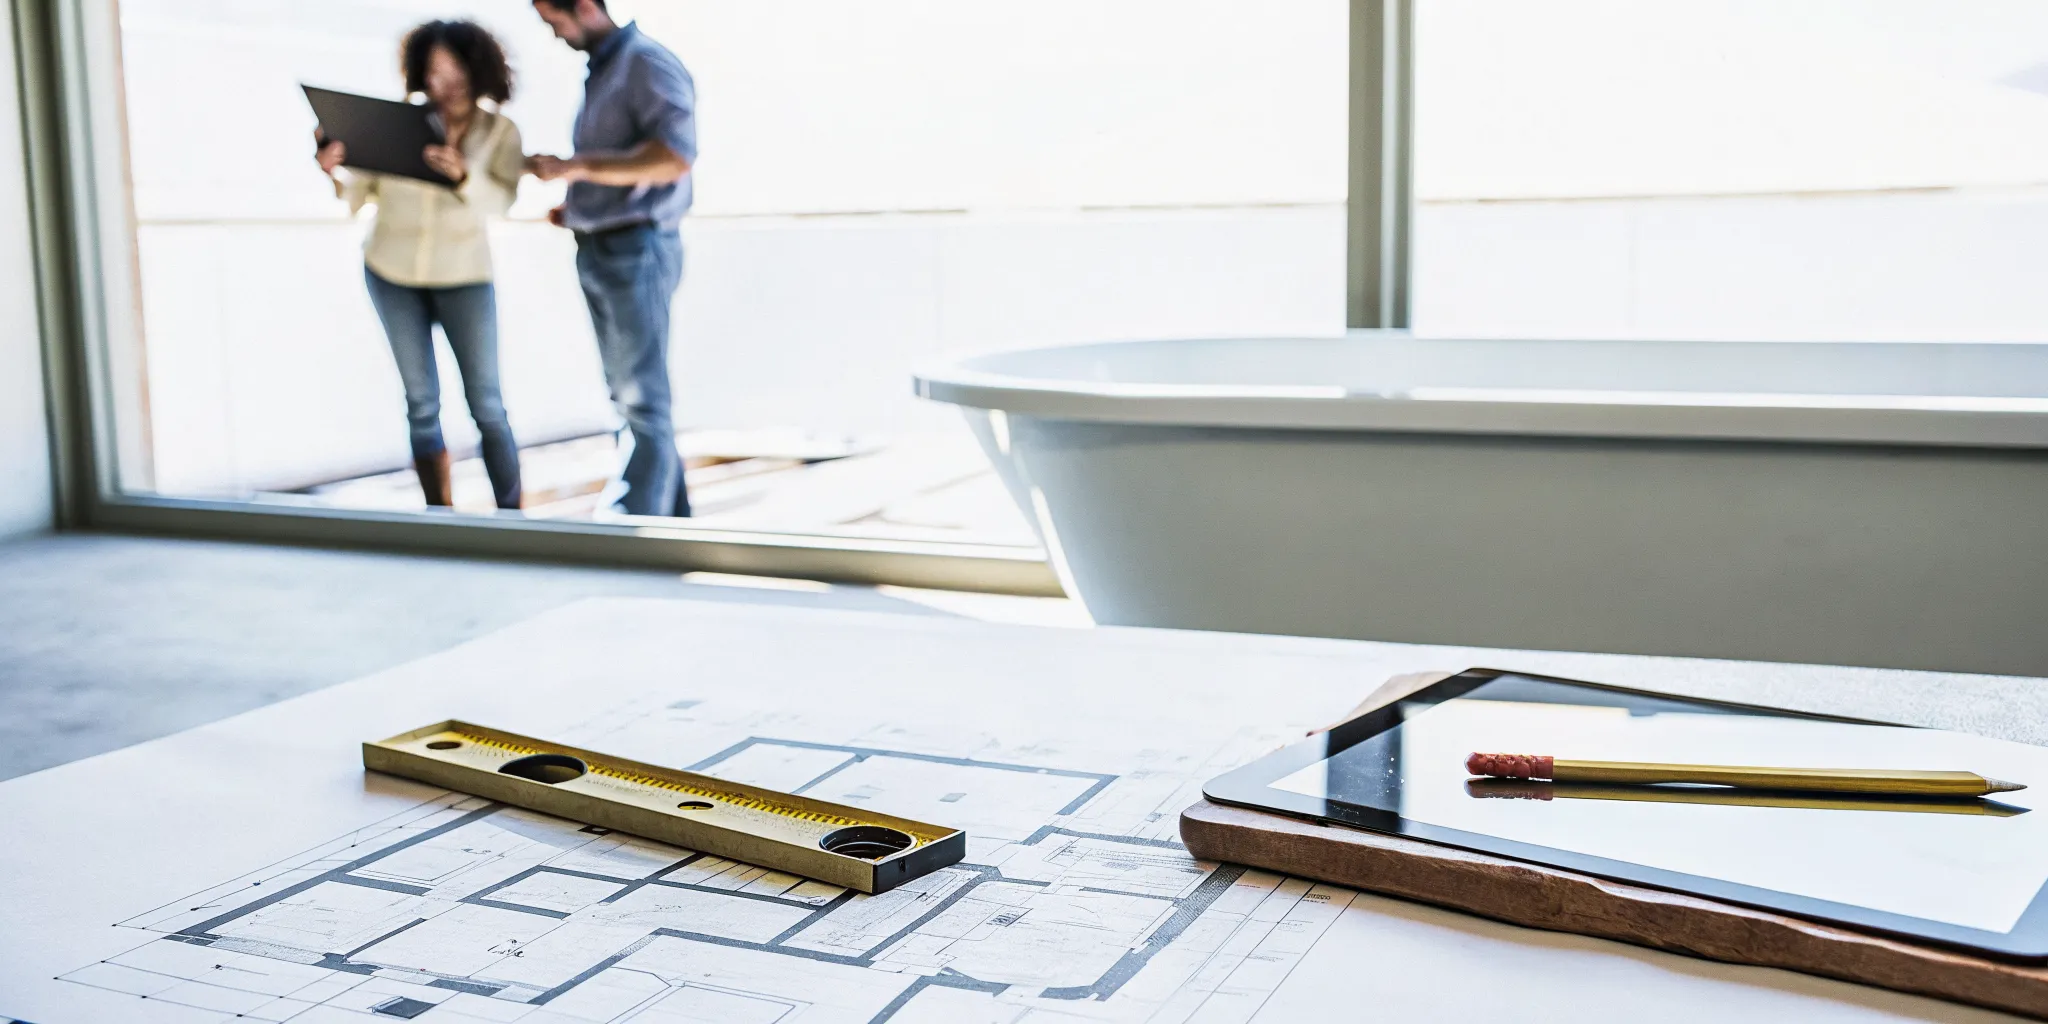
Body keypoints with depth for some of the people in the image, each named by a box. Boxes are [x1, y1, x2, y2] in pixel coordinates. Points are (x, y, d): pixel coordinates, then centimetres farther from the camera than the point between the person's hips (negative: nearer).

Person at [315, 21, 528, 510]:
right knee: (422, 405, 5)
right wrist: (335, 172, -24)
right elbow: (357, 195, -2)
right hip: (392, 276, 1)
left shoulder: (500, 132, -4)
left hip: (464, 278, -1)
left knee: (486, 405, -2)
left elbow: (501, 200, -19)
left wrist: (463, 176, -39)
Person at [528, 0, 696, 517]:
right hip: (597, 252, 10)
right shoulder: (599, 72, 17)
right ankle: (671, 518, 19)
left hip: (636, 251, -9)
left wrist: (575, 167, -23)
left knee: (643, 401, -7)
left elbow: (674, 159, -23)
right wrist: (576, 208, 11)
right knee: (630, 394, 12)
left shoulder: (649, 64, -11)